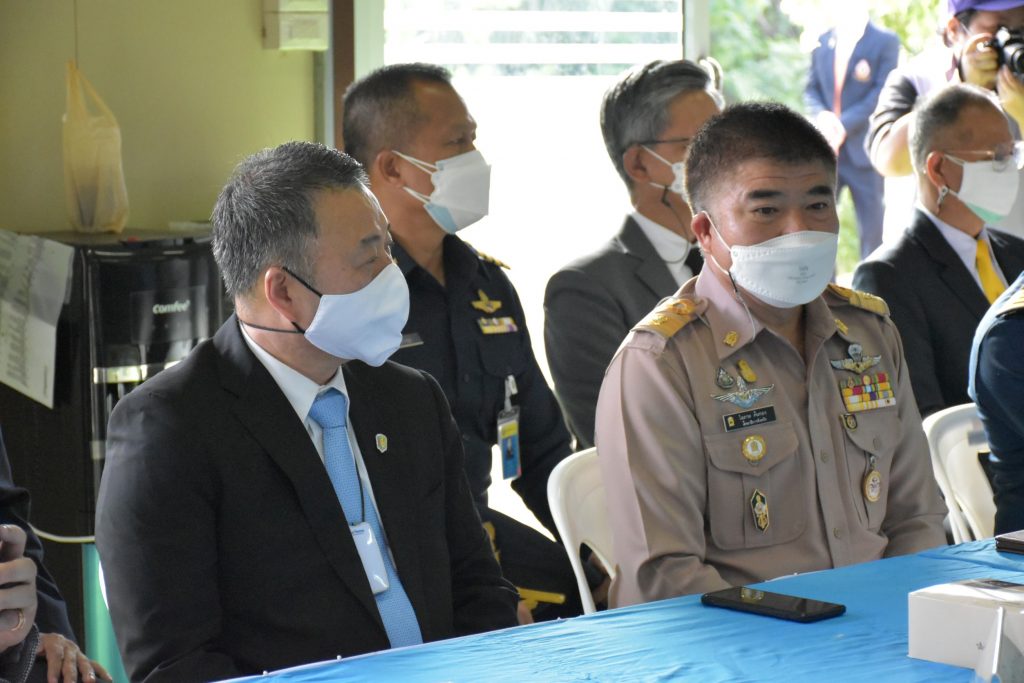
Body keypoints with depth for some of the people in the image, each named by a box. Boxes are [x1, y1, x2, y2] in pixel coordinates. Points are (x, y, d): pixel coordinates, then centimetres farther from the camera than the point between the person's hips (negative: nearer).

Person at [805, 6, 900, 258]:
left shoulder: (885, 42, -2)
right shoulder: (822, 42, 12)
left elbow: (882, 93, -10)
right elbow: (811, 89, 13)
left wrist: (845, 124, -17)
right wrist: (820, 114, -10)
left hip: (864, 150, -4)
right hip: (824, 149, 4)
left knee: (872, 230, 2)